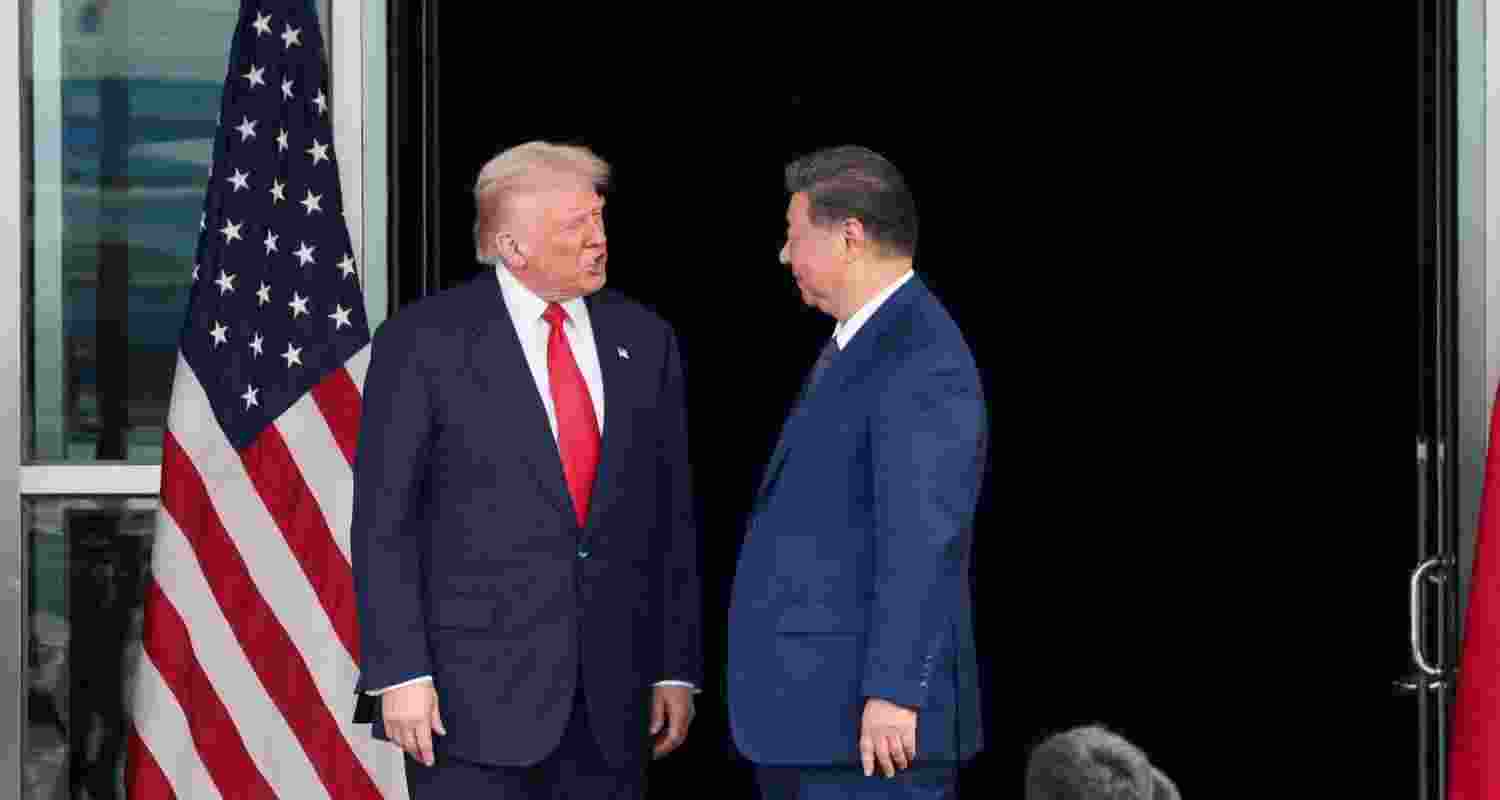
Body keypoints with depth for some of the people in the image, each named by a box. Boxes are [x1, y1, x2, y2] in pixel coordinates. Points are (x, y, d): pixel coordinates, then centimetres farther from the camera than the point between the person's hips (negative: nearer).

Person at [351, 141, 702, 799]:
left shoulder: (643, 340, 11)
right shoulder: (424, 340, -3)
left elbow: (672, 516, 12)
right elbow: (382, 520, -5)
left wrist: (677, 669, 8)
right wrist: (400, 673, -12)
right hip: (477, 694, -4)